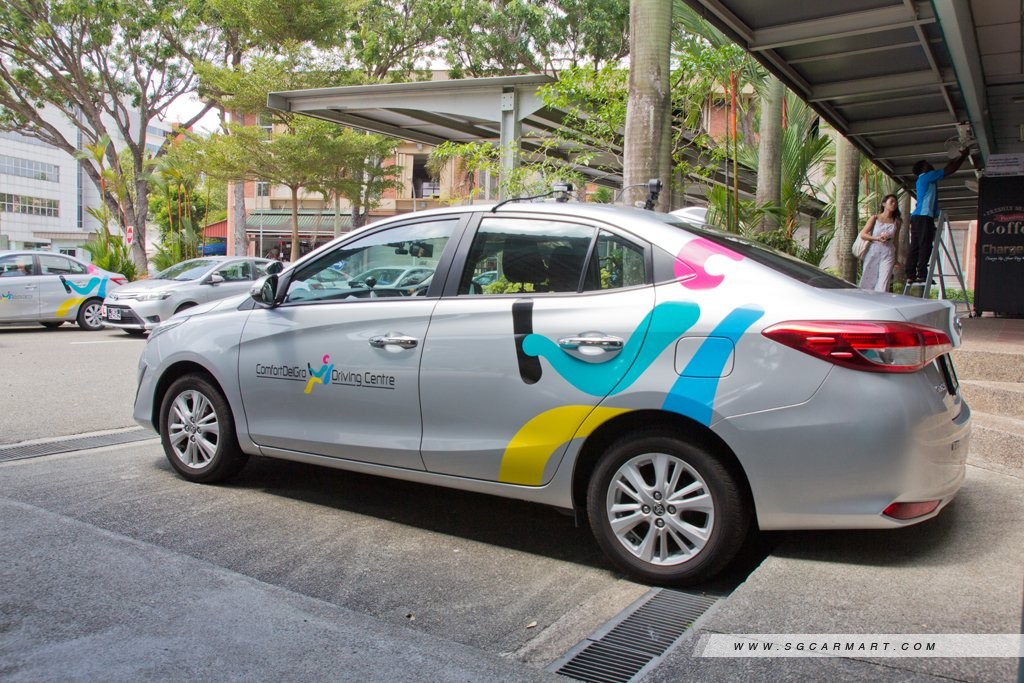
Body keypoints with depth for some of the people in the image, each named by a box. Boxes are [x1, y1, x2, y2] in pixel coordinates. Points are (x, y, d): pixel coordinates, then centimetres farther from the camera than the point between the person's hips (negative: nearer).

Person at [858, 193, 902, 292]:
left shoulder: (896, 222, 9)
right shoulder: (875, 218, 5)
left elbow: (896, 241, 15)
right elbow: (862, 235, 0)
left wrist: (896, 258, 14)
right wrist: (877, 238, -13)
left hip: (888, 255, 0)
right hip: (873, 252, 0)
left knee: (884, 282, -12)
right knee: (868, 281, 2)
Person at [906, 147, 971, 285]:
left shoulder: (925, 179, 26)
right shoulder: (927, 176, 0)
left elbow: (947, 169, 35)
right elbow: (950, 170, 0)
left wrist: (959, 157, 35)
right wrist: (963, 157, 11)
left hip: (916, 216, 9)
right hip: (924, 216, -9)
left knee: (915, 246, 2)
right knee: (925, 246, -12)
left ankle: (911, 275, -3)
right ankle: (921, 274, -17)